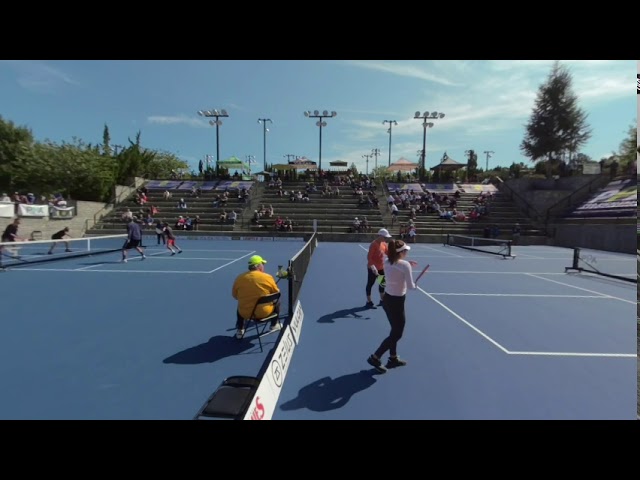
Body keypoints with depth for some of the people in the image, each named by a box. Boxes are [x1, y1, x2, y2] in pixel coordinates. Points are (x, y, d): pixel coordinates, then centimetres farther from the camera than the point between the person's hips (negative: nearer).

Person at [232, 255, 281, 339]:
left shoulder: (239, 278, -7)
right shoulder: (267, 277, -14)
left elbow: (235, 295, 7)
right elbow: (277, 293, 0)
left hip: (245, 313, 3)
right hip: (264, 312, -3)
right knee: (277, 301, 26)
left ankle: (239, 330, 38)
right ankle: (274, 325, 39)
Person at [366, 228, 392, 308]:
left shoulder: (384, 244, 2)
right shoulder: (374, 244, -22)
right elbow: (369, 257, -24)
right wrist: (373, 267, -32)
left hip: (381, 268, 9)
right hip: (373, 268, -9)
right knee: (370, 284, 5)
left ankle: (382, 300, 32)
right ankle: (369, 302, 16)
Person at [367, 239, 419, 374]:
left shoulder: (386, 262, 1)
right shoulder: (405, 264, -20)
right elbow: (410, 286, -17)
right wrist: (415, 286, 4)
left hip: (387, 299, 8)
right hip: (397, 302, -8)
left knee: (395, 331, 23)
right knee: (397, 334, 8)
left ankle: (393, 358, 36)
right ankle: (375, 357, 11)